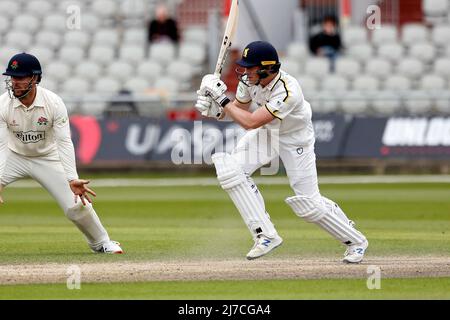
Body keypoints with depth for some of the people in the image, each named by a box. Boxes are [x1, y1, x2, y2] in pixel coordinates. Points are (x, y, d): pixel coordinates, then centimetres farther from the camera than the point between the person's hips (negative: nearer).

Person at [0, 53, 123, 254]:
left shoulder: (54, 103, -23)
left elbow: (64, 143, -24)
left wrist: (72, 180, -37)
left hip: (48, 159, -1)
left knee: (76, 205, -7)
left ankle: (101, 242, 20)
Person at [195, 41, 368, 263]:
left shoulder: (288, 92, -39)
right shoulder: (250, 79, -18)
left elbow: (250, 122, -39)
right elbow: (239, 108, 0)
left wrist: (222, 98, -34)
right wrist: (216, 110, -20)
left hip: (296, 140, -6)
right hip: (266, 134, 6)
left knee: (309, 203, -5)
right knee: (231, 169, -16)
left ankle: (355, 240, 22)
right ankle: (266, 236, -9)